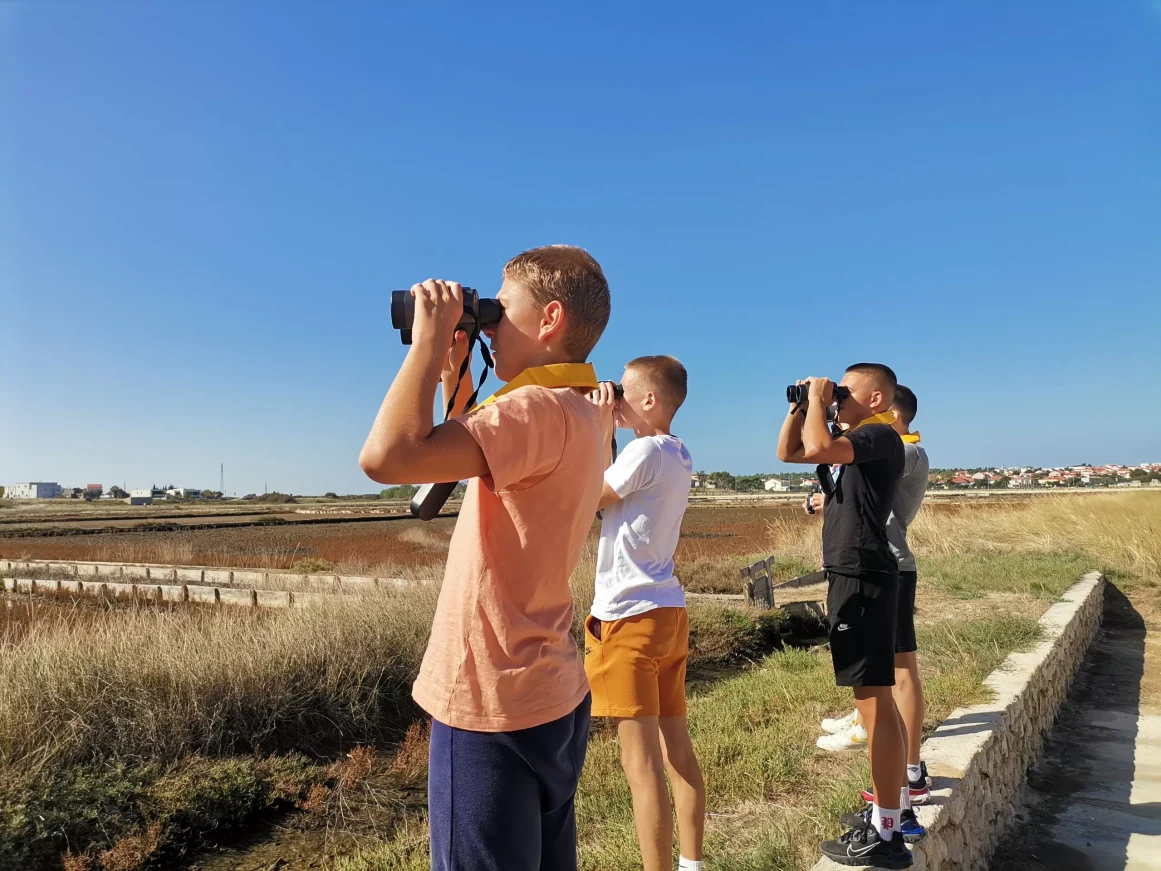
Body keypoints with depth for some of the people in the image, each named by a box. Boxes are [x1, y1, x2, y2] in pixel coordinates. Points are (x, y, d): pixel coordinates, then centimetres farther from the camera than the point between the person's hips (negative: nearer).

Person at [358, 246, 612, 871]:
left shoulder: (541, 409, -22)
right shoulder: (583, 416, 9)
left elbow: (387, 456, -33)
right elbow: (470, 463, 22)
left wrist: (430, 336, -20)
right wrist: (454, 377, 12)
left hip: (494, 707, -9)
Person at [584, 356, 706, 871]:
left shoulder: (646, 450, -14)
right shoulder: (677, 455, 13)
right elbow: (611, 496, 15)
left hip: (630, 616, -10)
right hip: (667, 610, 10)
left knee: (642, 763, -5)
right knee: (677, 748, 16)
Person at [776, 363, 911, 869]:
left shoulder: (881, 437, -11)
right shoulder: (850, 443, 16)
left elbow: (817, 449, -28)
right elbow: (787, 452, 22)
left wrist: (818, 400, -12)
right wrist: (800, 406, 11)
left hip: (864, 580, -10)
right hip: (850, 578, 10)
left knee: (874, 701, -7)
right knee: (873, 699, 16)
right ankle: (888, 811, 28)